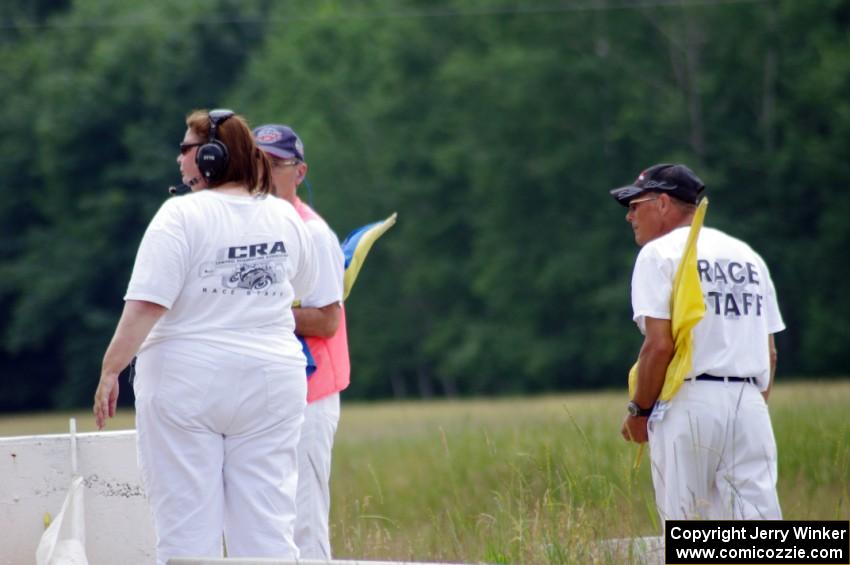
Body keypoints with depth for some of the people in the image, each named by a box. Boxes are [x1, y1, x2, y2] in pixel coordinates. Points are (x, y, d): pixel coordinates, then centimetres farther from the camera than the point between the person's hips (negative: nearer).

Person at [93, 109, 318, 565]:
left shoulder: (182, 215, -10)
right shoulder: (285, 218, 6)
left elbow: (146, 304, -16)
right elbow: (304, 288, 22)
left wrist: (110, 371, -10)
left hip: (186, 380, -4)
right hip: (271, 380, 4)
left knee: (187, 528, -1)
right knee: (268, 527, 5)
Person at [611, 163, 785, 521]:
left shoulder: (659, 254, -1)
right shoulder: (749, 256, 19)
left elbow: (659, 344, -11)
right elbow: (769, 351, 15)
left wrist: (639, 410, -2)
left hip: (688, 404, -5)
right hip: (750, 404, 6)